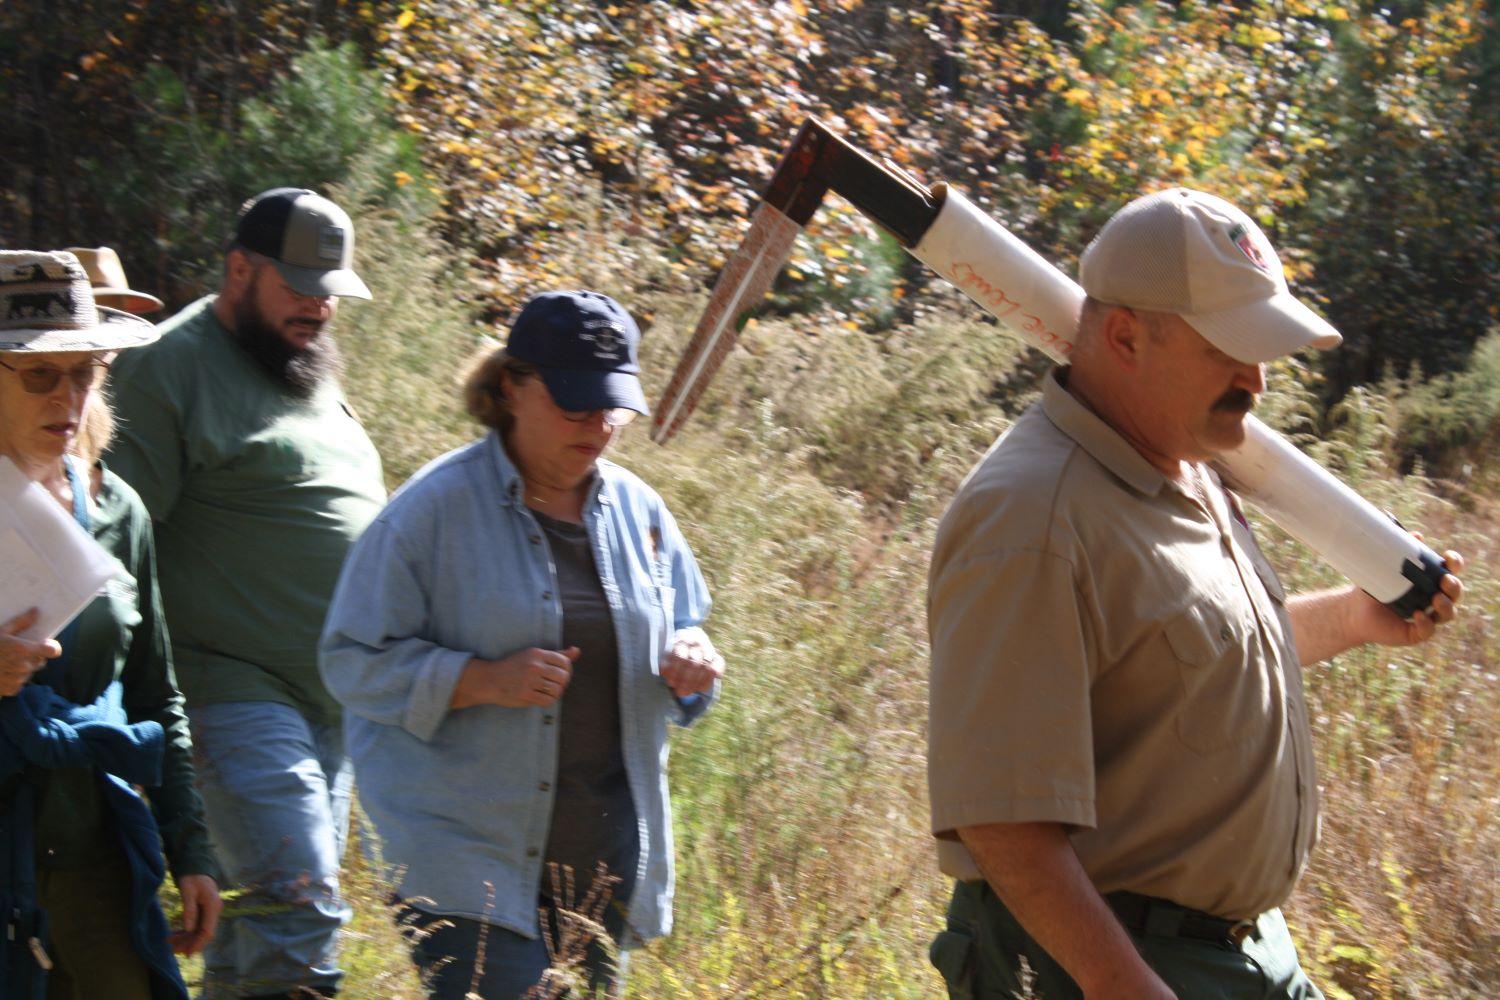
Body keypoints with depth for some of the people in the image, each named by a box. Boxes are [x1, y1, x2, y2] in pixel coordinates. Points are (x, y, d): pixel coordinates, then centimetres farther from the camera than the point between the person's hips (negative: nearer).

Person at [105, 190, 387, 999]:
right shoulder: (170, 370, -8)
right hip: (239, 691, -8)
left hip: (330, 699, 8)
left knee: (265, 917, 10)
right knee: (303, 904, -19)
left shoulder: (309, 370, 18)